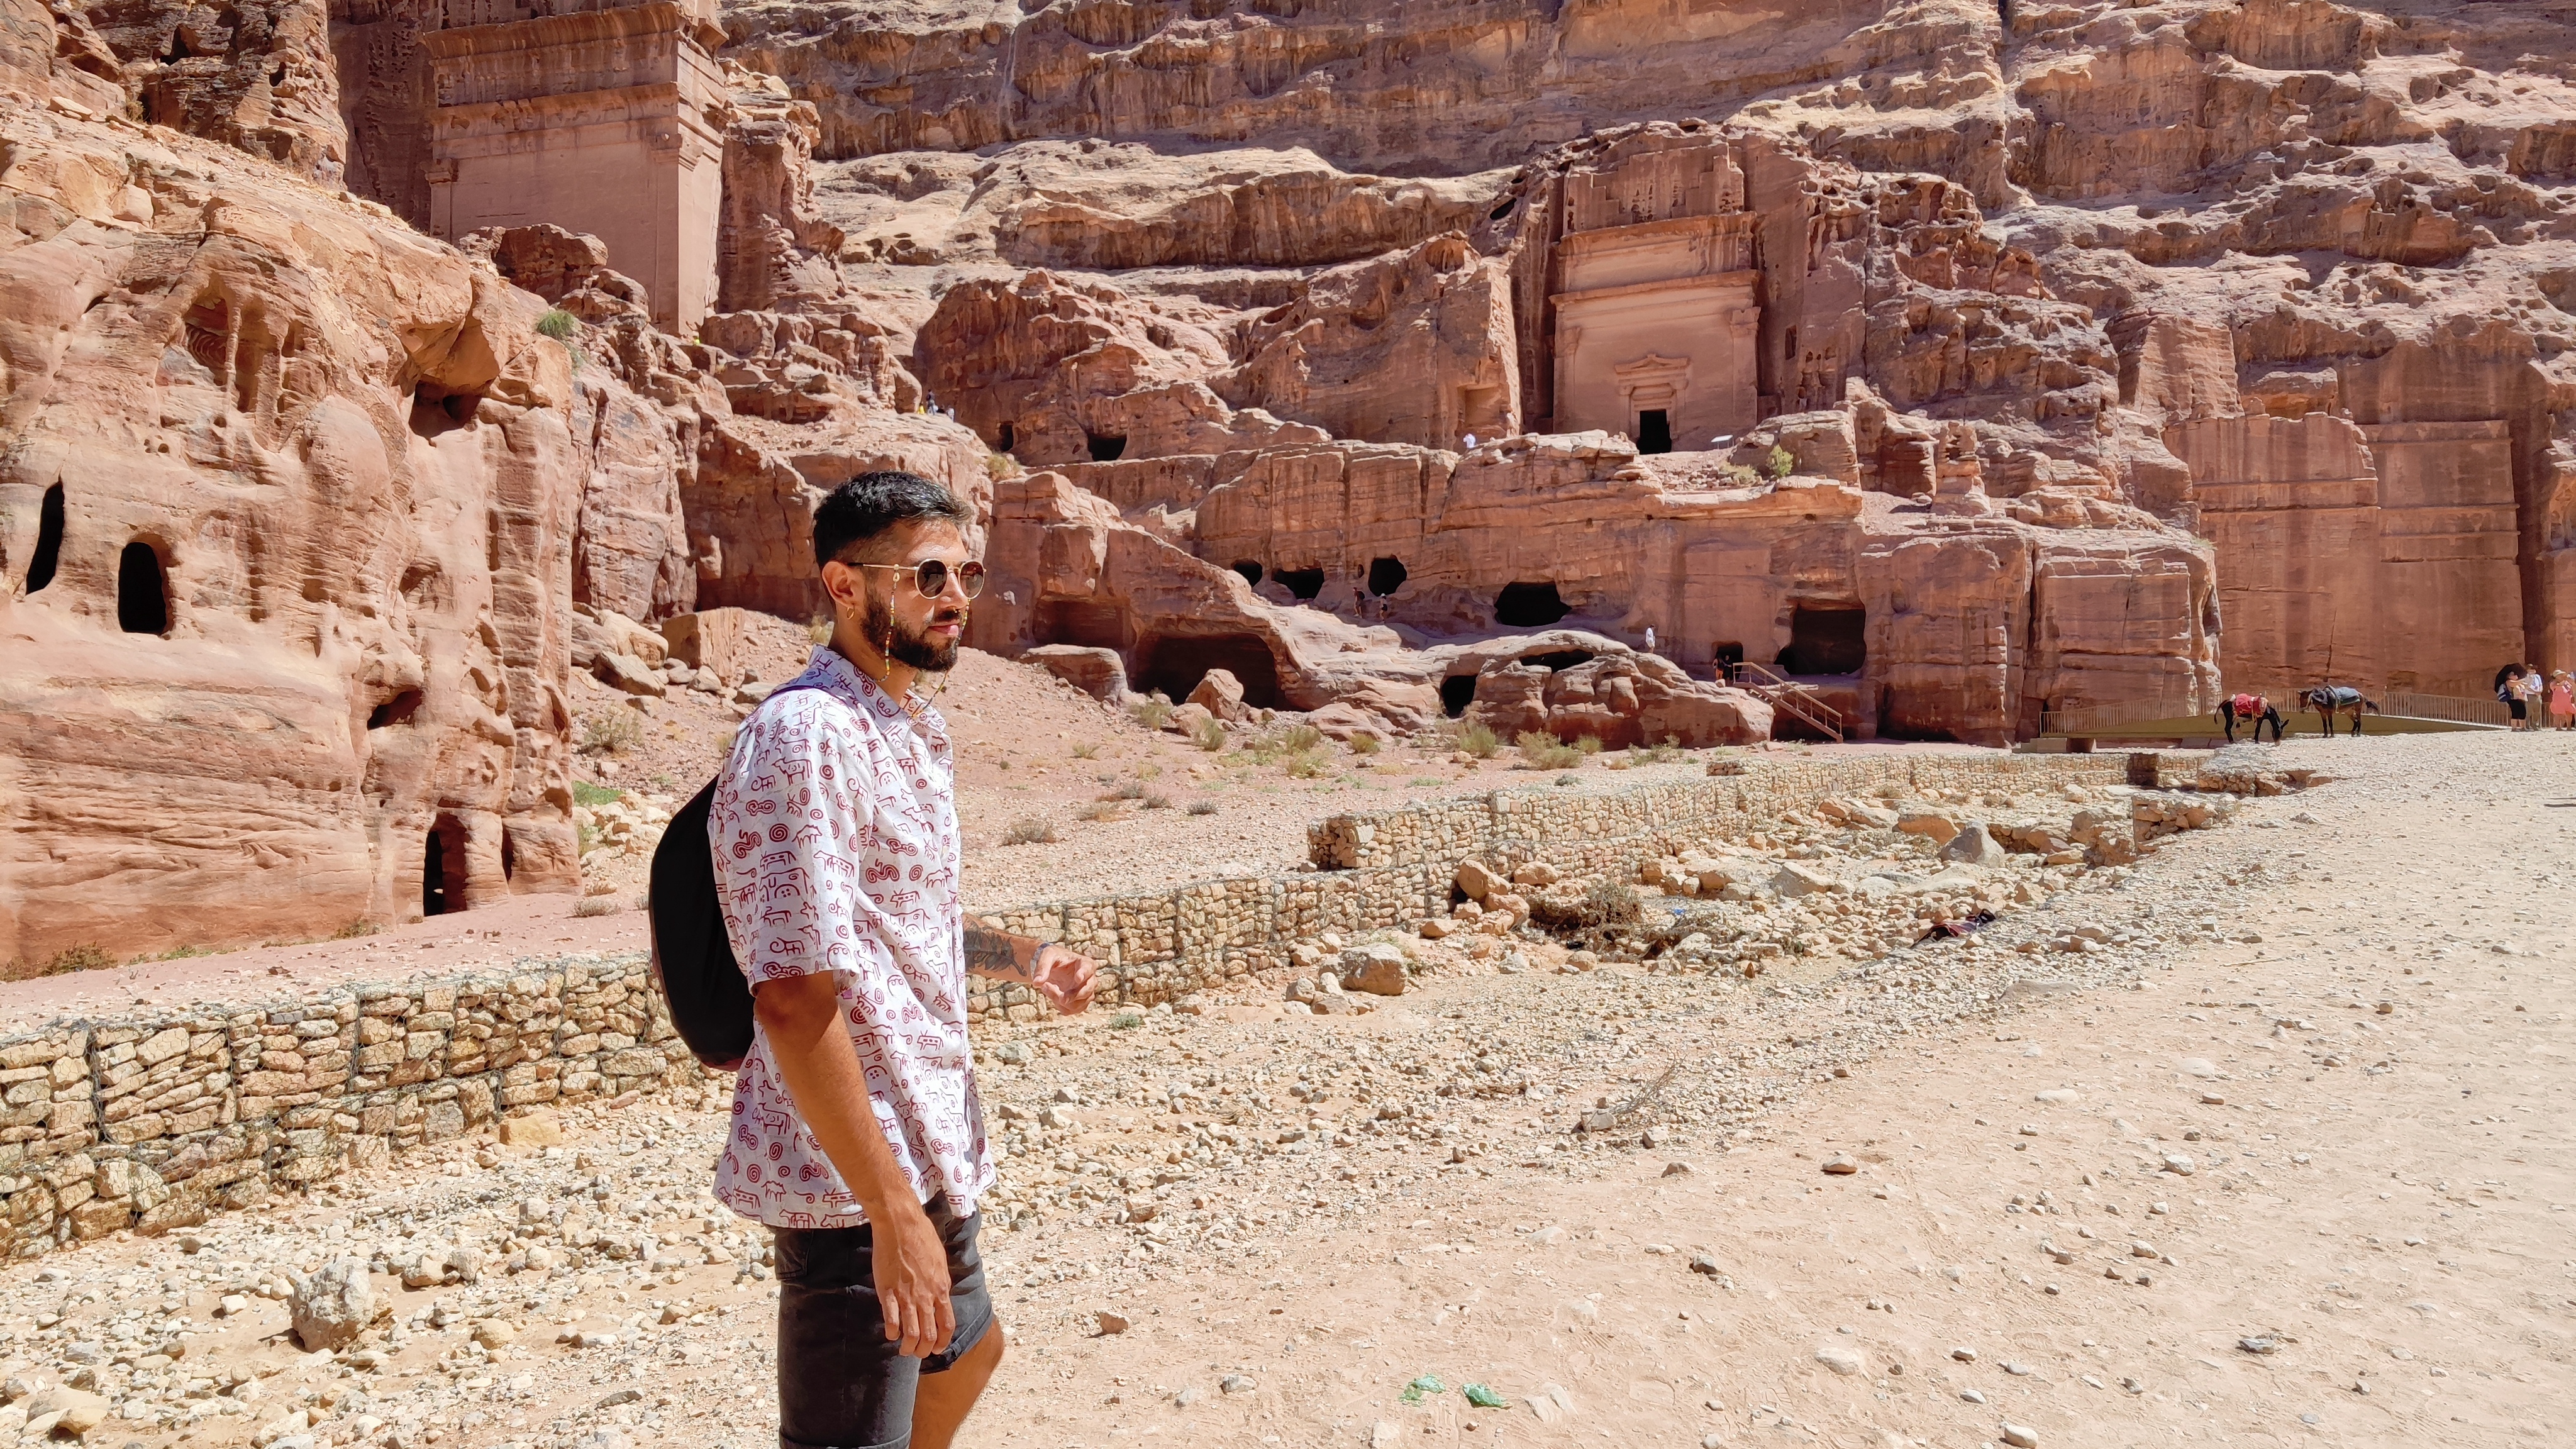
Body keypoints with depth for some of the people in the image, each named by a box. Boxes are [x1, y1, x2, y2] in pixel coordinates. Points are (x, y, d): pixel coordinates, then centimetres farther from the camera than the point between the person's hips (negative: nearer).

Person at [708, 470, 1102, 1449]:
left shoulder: (913, 726, 9)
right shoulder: (806, 736, -21)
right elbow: (792, 996, -27)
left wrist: (1019, 957, 3)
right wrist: (893, 1211, -27)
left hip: (930, 1144, 10)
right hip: (854, 1176, -10)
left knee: (964, 1352, 29)